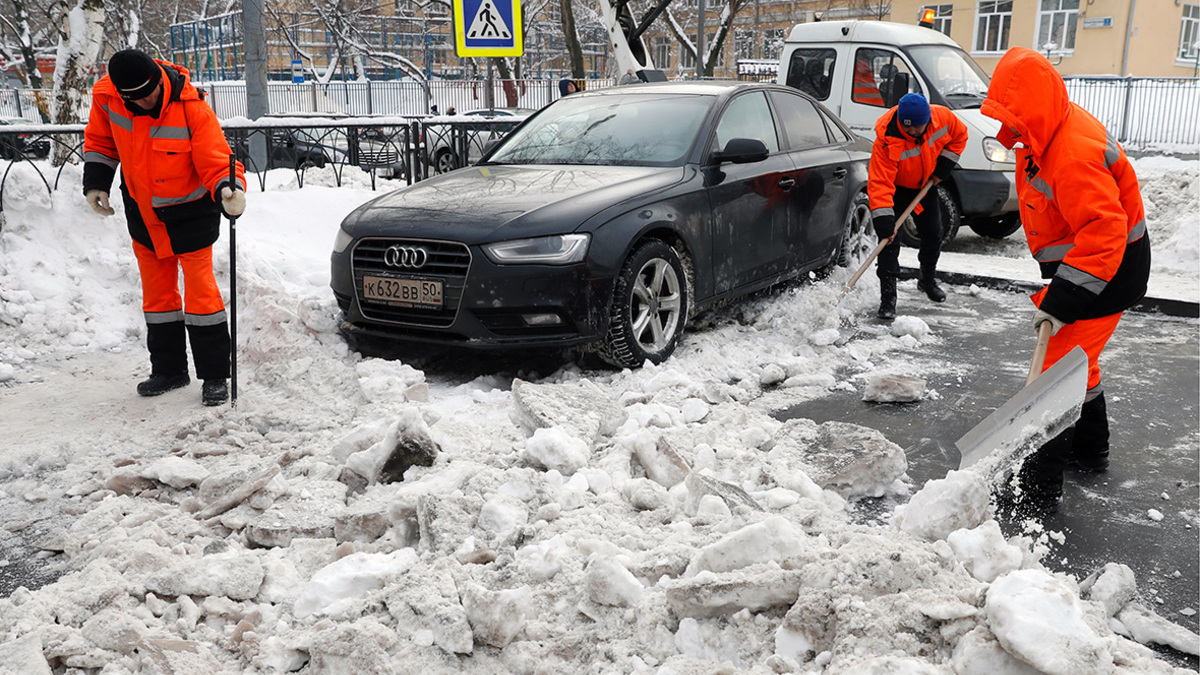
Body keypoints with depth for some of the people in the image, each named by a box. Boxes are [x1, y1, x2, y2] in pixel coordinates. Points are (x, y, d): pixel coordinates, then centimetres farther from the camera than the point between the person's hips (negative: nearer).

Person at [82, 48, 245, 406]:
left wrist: (229, 189, -46)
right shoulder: (106, 95, -14)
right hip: (142, 210, 5)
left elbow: (216, 161, -26)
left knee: (199, 288, -6)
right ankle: (169, 369, 28)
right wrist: (95, 181, -2)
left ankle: (215, 376, 5)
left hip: (190, 212, -5)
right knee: (157, 290, 14)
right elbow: (100, 138, 5)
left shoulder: (193, 110, -28)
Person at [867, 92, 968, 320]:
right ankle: (888, 297, -12)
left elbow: (960, 135, -1)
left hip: (925, 184, 5)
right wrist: (884, 222, -45)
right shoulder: (886, 140, -37)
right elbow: (879, 184, -39)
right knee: (890, 239, -17)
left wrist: (943, 166, -10)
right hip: (895, 186, -4)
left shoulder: (943, 117, -24)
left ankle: (928, 279, 39)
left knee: (933, 234, 13)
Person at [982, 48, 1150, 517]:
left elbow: (1104, 233, -37)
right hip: (1082, 262, 11)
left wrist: (1062, 301, -39)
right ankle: (1089, 448, 43)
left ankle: (1038, 489, -6)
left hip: (1108, 271, -11)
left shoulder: (1073, 156, -32)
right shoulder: (1051, 132, 2)